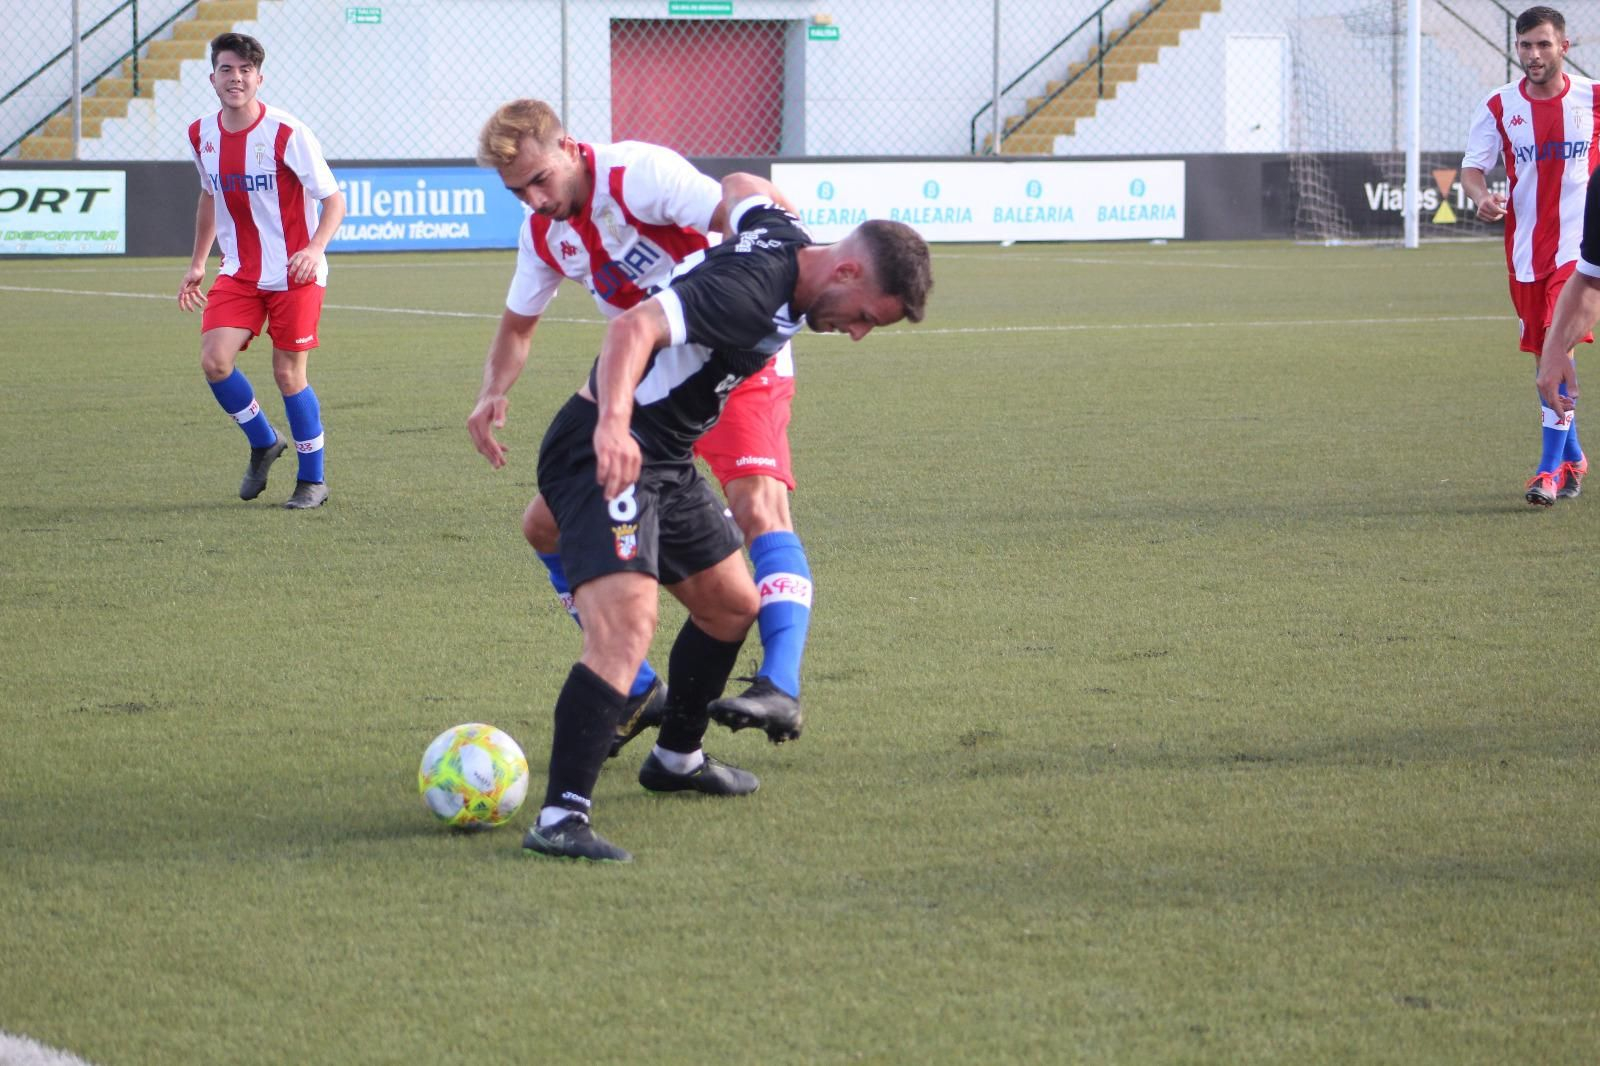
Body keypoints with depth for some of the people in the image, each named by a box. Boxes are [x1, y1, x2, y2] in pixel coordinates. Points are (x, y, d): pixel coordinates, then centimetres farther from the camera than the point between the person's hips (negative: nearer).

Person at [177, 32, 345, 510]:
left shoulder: (286, 134, -16)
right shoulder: (202, 134, 2)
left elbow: (333, 199, -12)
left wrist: (315, 248, -29)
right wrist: (197, 263, 20)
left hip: (295, 274, -5)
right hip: (240, 272, 5)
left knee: (288, 373, -4)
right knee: (214, 359, -12)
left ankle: (312, 480, 14)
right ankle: (263, 443, 15)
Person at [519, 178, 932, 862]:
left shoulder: (786, 239, 3)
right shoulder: (751, 292, -26)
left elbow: (742, 189, 26)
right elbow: (634, 327, -38)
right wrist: (613, 425, -53)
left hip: (668, 461, 11)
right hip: (608, 452, -11)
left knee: (733, 606, 23)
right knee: (628, 620, -28)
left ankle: (676, 758, 44)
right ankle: (561, 817, -34)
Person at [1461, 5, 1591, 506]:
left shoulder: (1593, 98, -1)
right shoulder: (1499, 106, 1)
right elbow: (1472, 166, 2)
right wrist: (1481, 196, -19)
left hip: (1578, 244, -3)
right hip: (1526, 248, 3)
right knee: (1544, 356, 9)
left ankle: (1551, 468, -16)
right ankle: (1572, 457, 27)